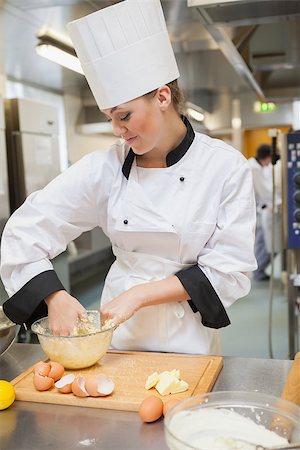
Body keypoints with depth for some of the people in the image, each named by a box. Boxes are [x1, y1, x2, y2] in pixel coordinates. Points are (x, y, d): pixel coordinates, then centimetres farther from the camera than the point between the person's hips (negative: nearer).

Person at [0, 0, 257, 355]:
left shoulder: (226, 167, -15)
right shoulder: (105, 166, -10)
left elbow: (229, 270, -14)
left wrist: (140, 294, -19)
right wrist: (55, 296, -23)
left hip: (188, 338, -1)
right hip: (117, 335, 2)